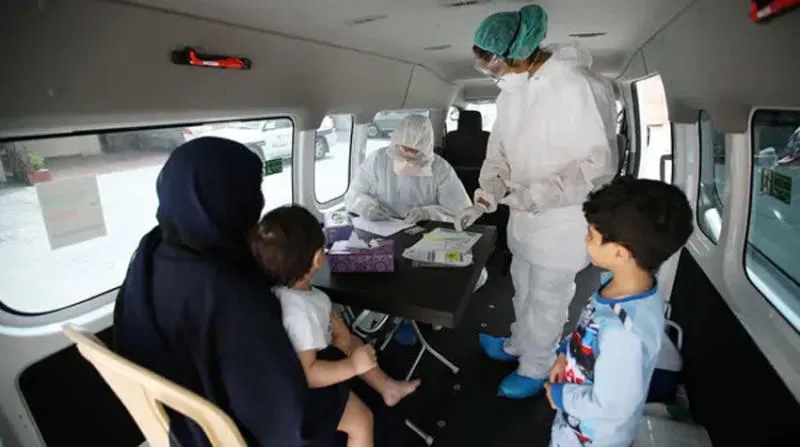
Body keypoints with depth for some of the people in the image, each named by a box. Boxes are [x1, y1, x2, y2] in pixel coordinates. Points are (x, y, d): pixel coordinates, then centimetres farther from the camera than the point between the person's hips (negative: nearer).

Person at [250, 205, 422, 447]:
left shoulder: (292, 287, -13)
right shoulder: (298, 314, -41)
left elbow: (323, 311, 8)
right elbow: (306, 374, -37)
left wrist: (339, 328, -5)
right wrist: (352, 367, -33)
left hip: (317, 352, 10)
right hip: (304, 389, -10)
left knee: (354, 343, 25)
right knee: (361, 421, -10)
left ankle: (388, 388, 42)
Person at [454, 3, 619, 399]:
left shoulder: (580, 87, -23)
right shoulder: (510, 91, 0)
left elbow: (600, 164, -21)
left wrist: (540, 194, -27)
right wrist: (484, 199, -6)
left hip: (563, 221, -7)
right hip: (524, 215, 7)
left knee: (546, 299, 11)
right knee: (523, 289, 25)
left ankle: (535, 368, 35)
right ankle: (519, 344, 50)